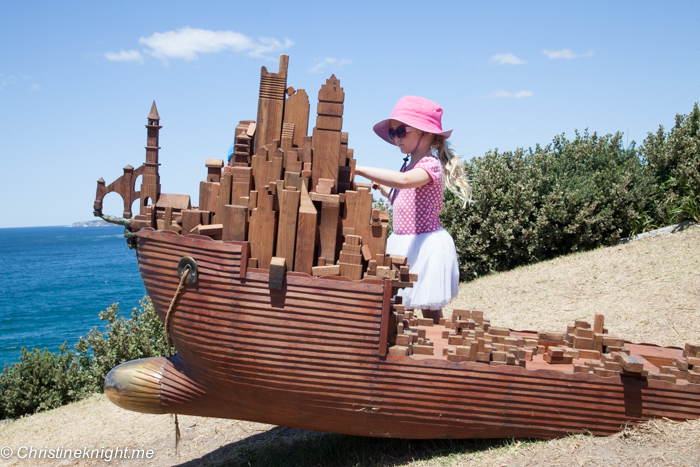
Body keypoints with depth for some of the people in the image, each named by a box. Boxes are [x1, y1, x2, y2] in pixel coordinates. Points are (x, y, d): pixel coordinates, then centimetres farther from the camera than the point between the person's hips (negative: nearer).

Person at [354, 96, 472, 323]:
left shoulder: (430, 164, -15)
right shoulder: (410, 164, 14)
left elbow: (405, 181, -36)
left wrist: (361, 170, -35)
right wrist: (381, 187, 10)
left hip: (425, 244, -9)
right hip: (403, 243, 9)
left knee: (430, 312, 0)